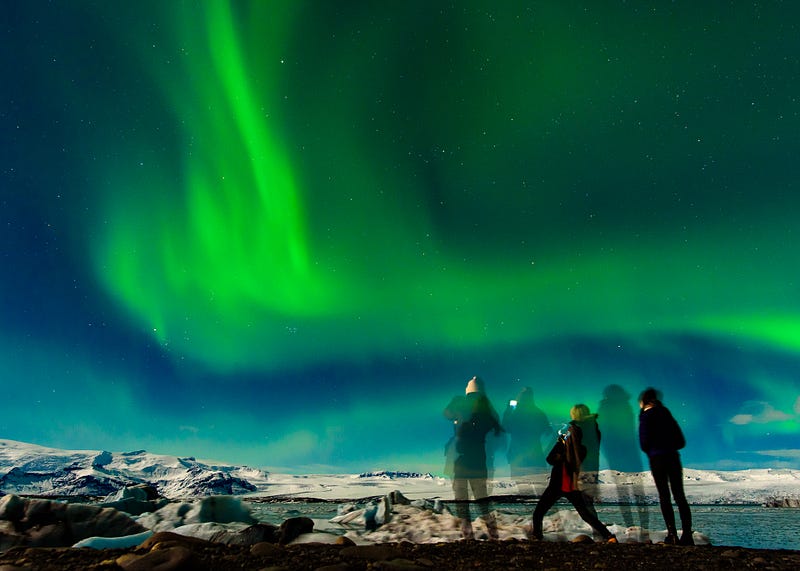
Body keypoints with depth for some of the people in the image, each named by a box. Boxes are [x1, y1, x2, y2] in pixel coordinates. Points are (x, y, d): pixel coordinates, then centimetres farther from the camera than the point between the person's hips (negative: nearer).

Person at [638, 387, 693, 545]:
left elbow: (644, 443, -7)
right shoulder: (667, 415, 12)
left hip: (657, 459, -5)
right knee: (679, 495, 8)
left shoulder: (646, 416, -4)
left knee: (664, 496, 1)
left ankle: (672, 534, -3)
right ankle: (687, 534, 4)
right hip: (673, 457, 5)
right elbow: (681, 441, 11)